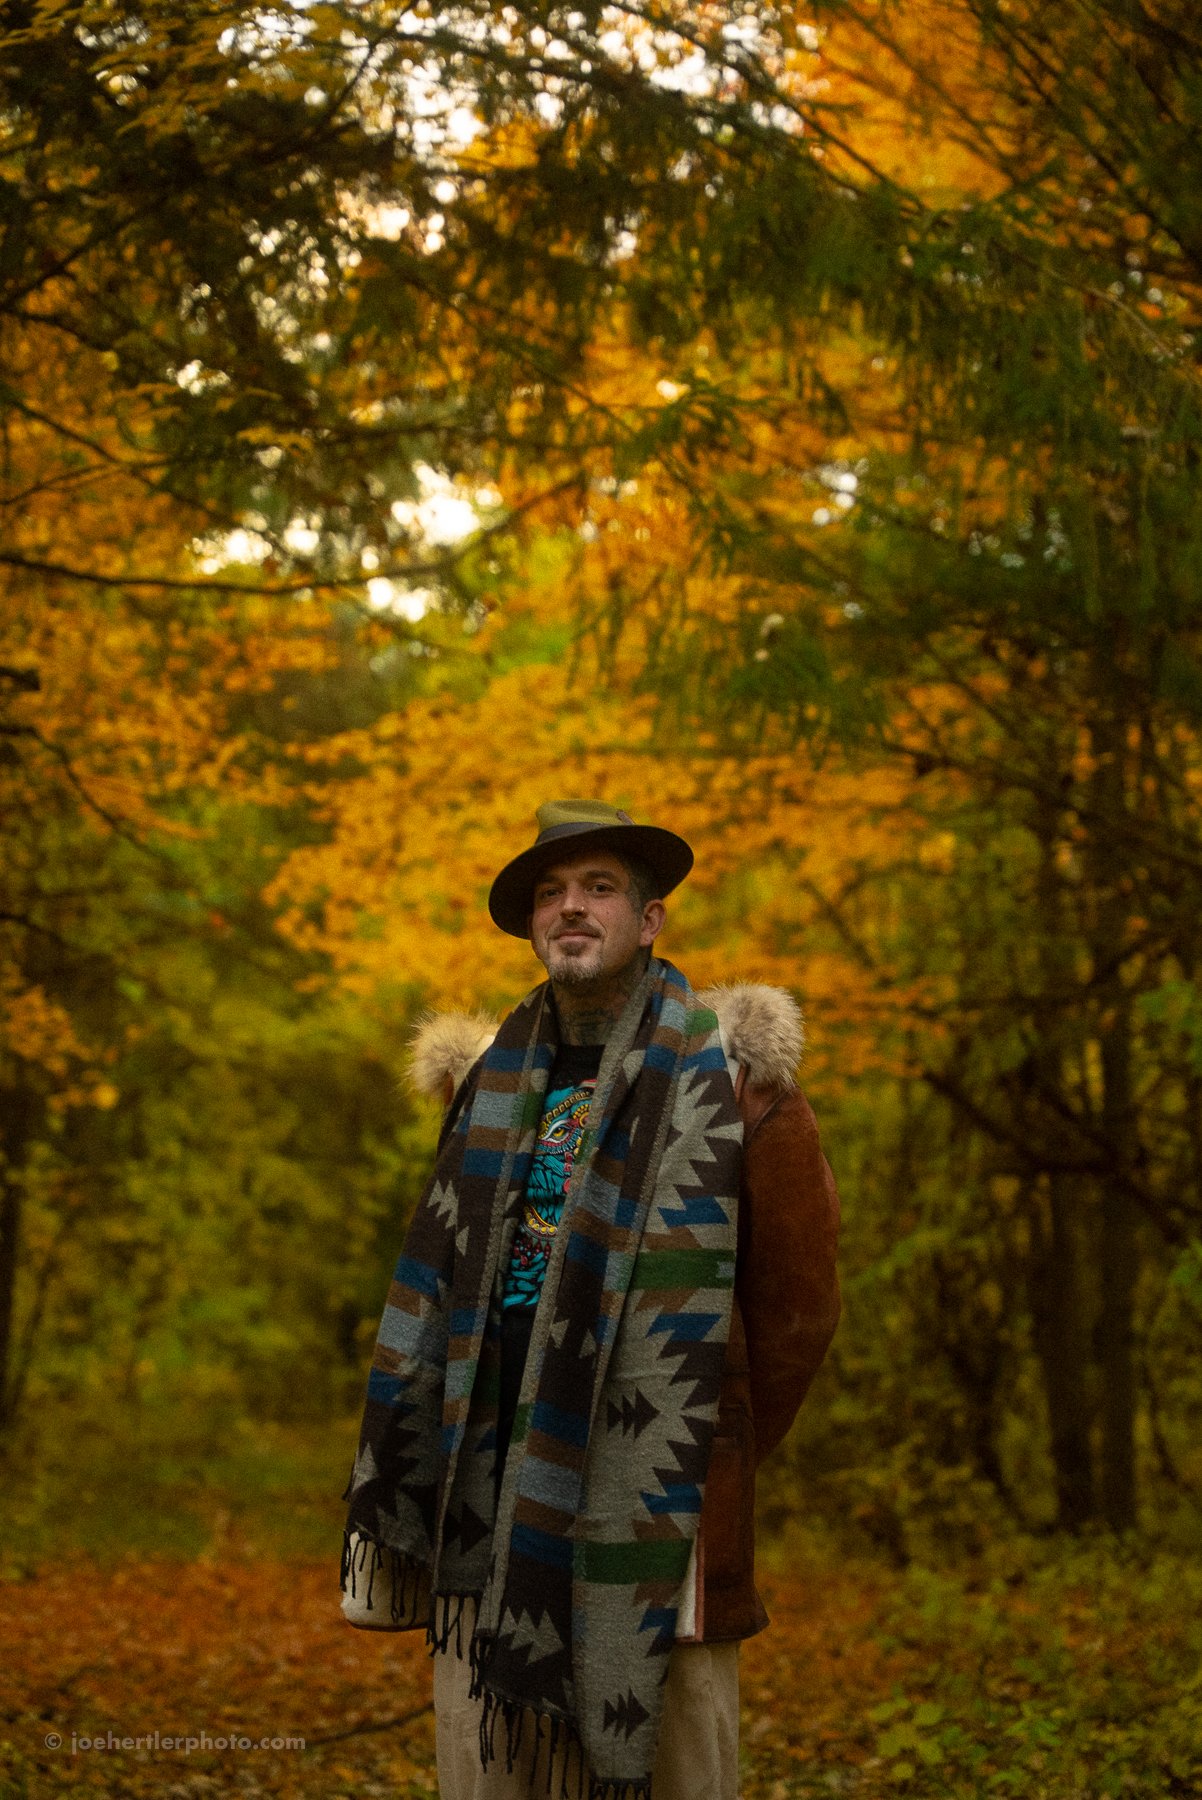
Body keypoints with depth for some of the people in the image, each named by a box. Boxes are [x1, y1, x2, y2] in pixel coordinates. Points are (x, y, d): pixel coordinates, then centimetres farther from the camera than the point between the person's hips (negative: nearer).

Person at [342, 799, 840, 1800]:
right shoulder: (491, 1078, 13)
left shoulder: (729, 1072, -1)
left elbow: (798, 1302, 2)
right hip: (494, 1492, 4)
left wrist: (720, 1463, 8)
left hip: (656, 1491, -4)